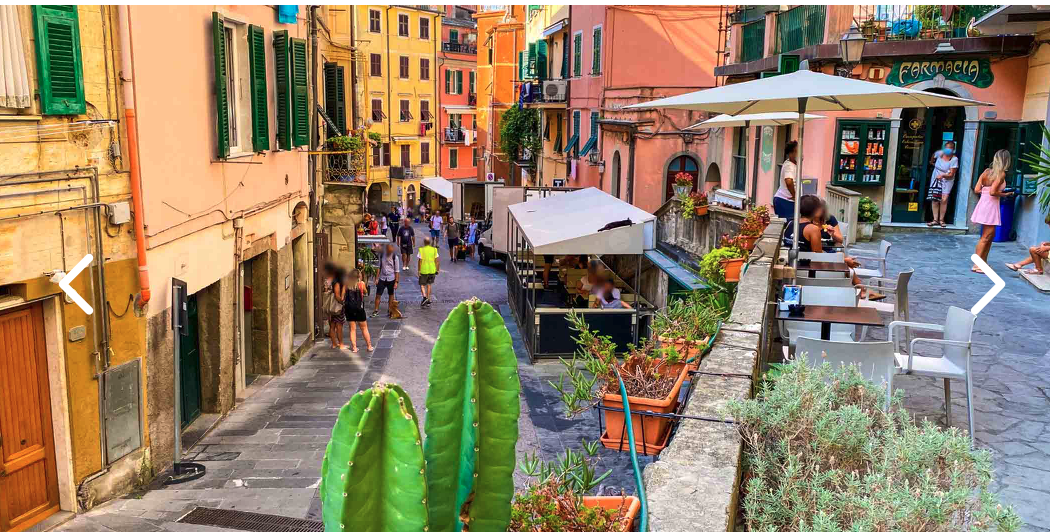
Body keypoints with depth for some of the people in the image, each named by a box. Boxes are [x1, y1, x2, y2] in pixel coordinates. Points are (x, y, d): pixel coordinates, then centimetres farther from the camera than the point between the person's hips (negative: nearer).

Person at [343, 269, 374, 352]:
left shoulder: (346, 284, -2)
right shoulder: (361, 283, -6)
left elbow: (342, 297, -3)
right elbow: (365, 292, 12)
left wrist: (344, 304, 15)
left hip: (349, 308, 1)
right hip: (359, 308, -1)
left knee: (352, 329, 10)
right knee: (364, 328, 11)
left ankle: (354, 347, 9)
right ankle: (369, 346, 17)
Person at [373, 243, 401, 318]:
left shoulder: (395, 257, -6)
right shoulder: (381, 255, 2)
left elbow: (397, 271, -3)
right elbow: (379, 267, 9)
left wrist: (396, 282, -8)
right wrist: (377, 278, 4)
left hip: (391, 279, -2)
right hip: (382, 278, 2)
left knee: (391, 295, 9)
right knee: (378, 295, -2)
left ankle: (389, 310, 21)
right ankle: (376, 311, 7)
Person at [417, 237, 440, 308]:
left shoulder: (421, 250, -10)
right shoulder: (434, 249, -2)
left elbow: (420, 261, -11)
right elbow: (437, 261, -1)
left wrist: (419, 271, -3)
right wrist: (437, 270, 9)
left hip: (423, 270, -3)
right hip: (432, 270, 3)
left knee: (422, 284, 10)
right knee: (429, 284, 18)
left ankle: (424, 297, -14)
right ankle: (428, 300, 19)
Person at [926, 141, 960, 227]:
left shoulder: (954, 159, -16)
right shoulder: (940, 153, -7)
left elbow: (951, 174, -17)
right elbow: (934, 155, 20)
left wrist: (942, 175, -34)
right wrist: (932, 162, 34)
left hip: (947, 181, -3)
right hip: (935, 179, 3)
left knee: (944, 200, -12)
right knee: (934, 199, -2)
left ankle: (941, 220, 0)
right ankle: (935, 220, 3)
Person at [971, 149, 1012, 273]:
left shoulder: (987, 171, 8)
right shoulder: (1001, 174, -11)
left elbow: (977, 190, 3)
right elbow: (993, 192, -19)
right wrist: (1003, 194, -3)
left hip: (983, 203, 8)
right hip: (991, 206, -8)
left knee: (990, 235, 17)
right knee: (986, 237, -3)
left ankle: (983, 262, 21)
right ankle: (976, 265, -2)